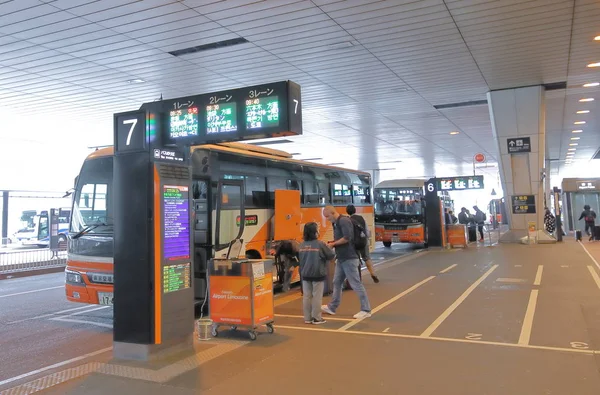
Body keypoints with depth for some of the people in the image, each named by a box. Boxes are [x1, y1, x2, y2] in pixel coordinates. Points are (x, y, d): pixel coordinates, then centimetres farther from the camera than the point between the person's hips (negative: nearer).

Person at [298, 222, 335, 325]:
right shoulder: (320, 244, -14)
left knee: (306, 296, 10)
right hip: (317, 275, -5)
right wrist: (329, 248, 12)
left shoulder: (302, 245, 3)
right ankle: (317, 318, 8)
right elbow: (331, 256, -6)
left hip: (305, 275, 5)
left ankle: (307, 318, 15)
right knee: (317, 297, 3)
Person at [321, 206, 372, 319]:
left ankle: (366, 310, 3)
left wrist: (334, 244, -14)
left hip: (349, 258, -10)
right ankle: (332, 307, 27)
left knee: (356, 283, -5)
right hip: (341, 258, 10)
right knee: (337, 282, 16)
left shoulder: (344, 220, -16)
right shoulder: (336, 223, 14)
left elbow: (347, 238, -25)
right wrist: (331, 243, 5)